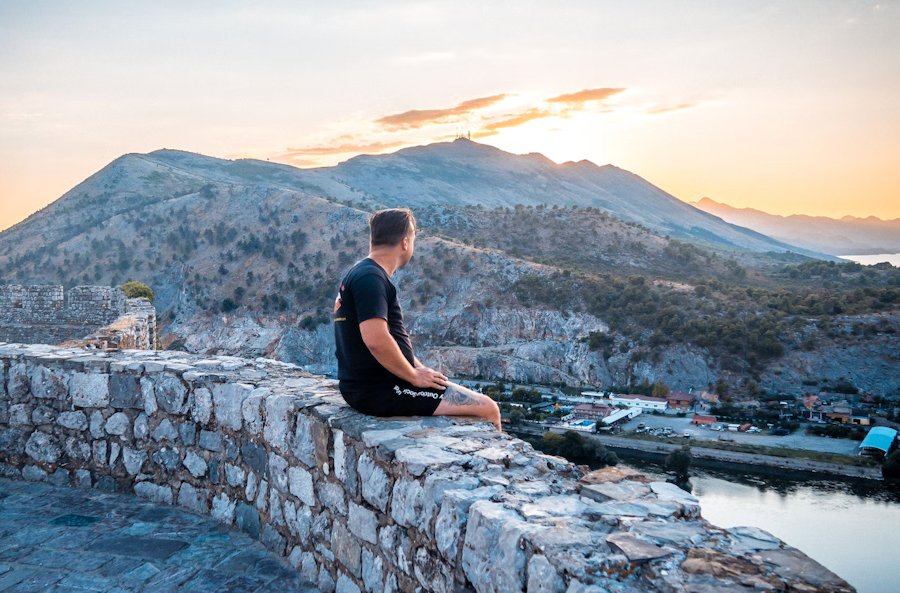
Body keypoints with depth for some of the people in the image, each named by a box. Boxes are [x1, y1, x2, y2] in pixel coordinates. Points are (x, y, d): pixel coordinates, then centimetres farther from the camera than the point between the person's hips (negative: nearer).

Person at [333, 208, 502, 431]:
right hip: (379, 390, -11)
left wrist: (420, 369, 11)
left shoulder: (358, 274, 16)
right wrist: (415, 376, -17)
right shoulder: (371, 278, -17)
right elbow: (376, 340, -30)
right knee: (487, 408, -11)